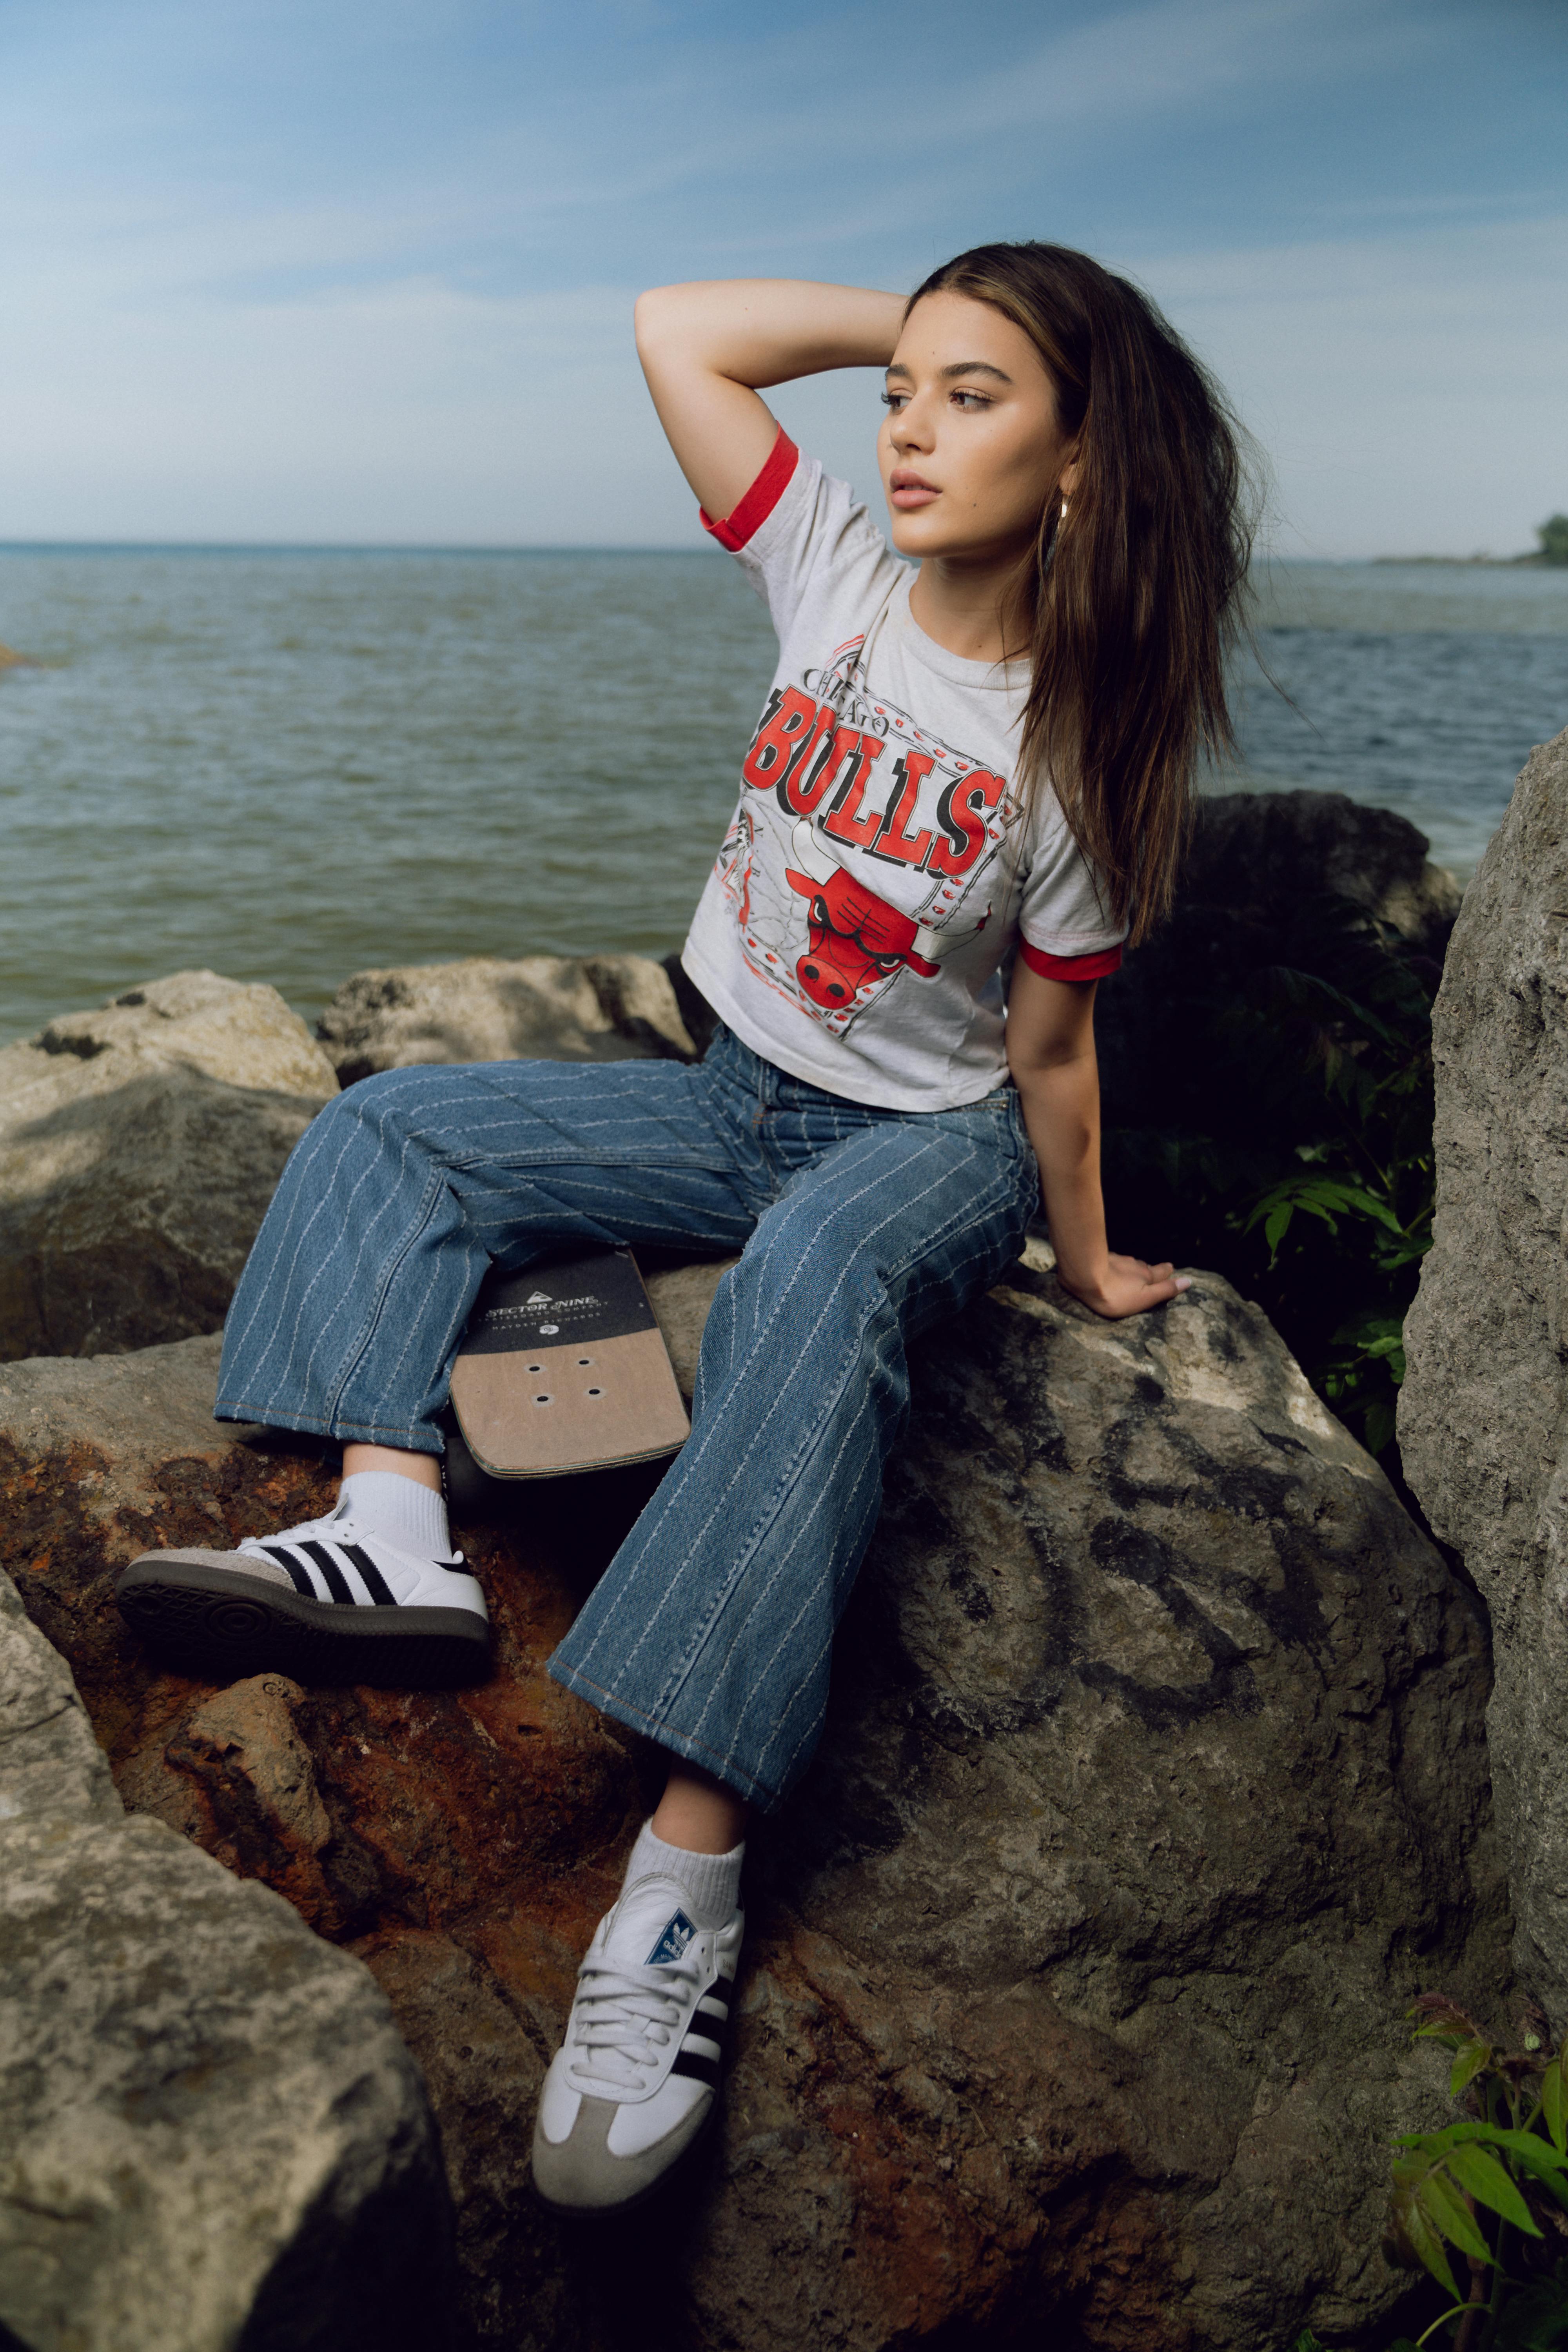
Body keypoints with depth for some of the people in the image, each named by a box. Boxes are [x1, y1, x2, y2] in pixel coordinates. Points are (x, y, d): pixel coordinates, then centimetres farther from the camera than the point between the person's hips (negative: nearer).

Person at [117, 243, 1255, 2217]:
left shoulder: (1073, 749, -13)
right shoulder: (838, 578, -2)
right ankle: (393, 1530, -31)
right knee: (383, 1131, -7)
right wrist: (912, 323, -3)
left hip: (929, 1144, -6)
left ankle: (683, 1888, -46)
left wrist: (1086, 1267, 0)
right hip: (735, 1100, 6)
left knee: (812, 1270, -42)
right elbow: (677, 328, -3)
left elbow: (1049, 1052, -6)